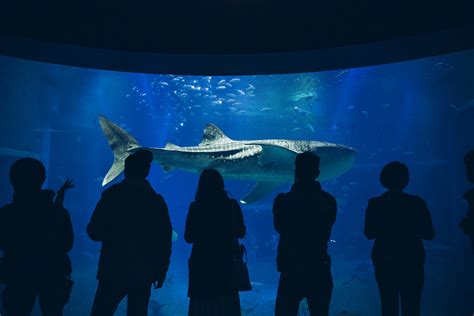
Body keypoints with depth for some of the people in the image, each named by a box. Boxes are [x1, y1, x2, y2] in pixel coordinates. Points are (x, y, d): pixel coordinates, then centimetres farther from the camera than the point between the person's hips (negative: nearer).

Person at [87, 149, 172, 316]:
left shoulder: (112, 194, -8)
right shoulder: (157, 200, 0)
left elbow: (94, 233, -9)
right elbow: (165, 241, 0)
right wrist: (161, 271, 9)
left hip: (113, 270, -2)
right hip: (143, 273, 3)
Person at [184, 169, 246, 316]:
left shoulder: (196, 207, -7)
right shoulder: (232, 205, -5)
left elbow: (188, 237, -3)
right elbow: (241, 233, 3)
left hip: (202, 263, -1)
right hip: (226, 262, 1)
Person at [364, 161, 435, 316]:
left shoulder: (374, 204, -9)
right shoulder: (417, 203, -11)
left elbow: (369, 234, -3)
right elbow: (429, 234, -6)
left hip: (384, 261, 1)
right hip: (412, 261, -1)